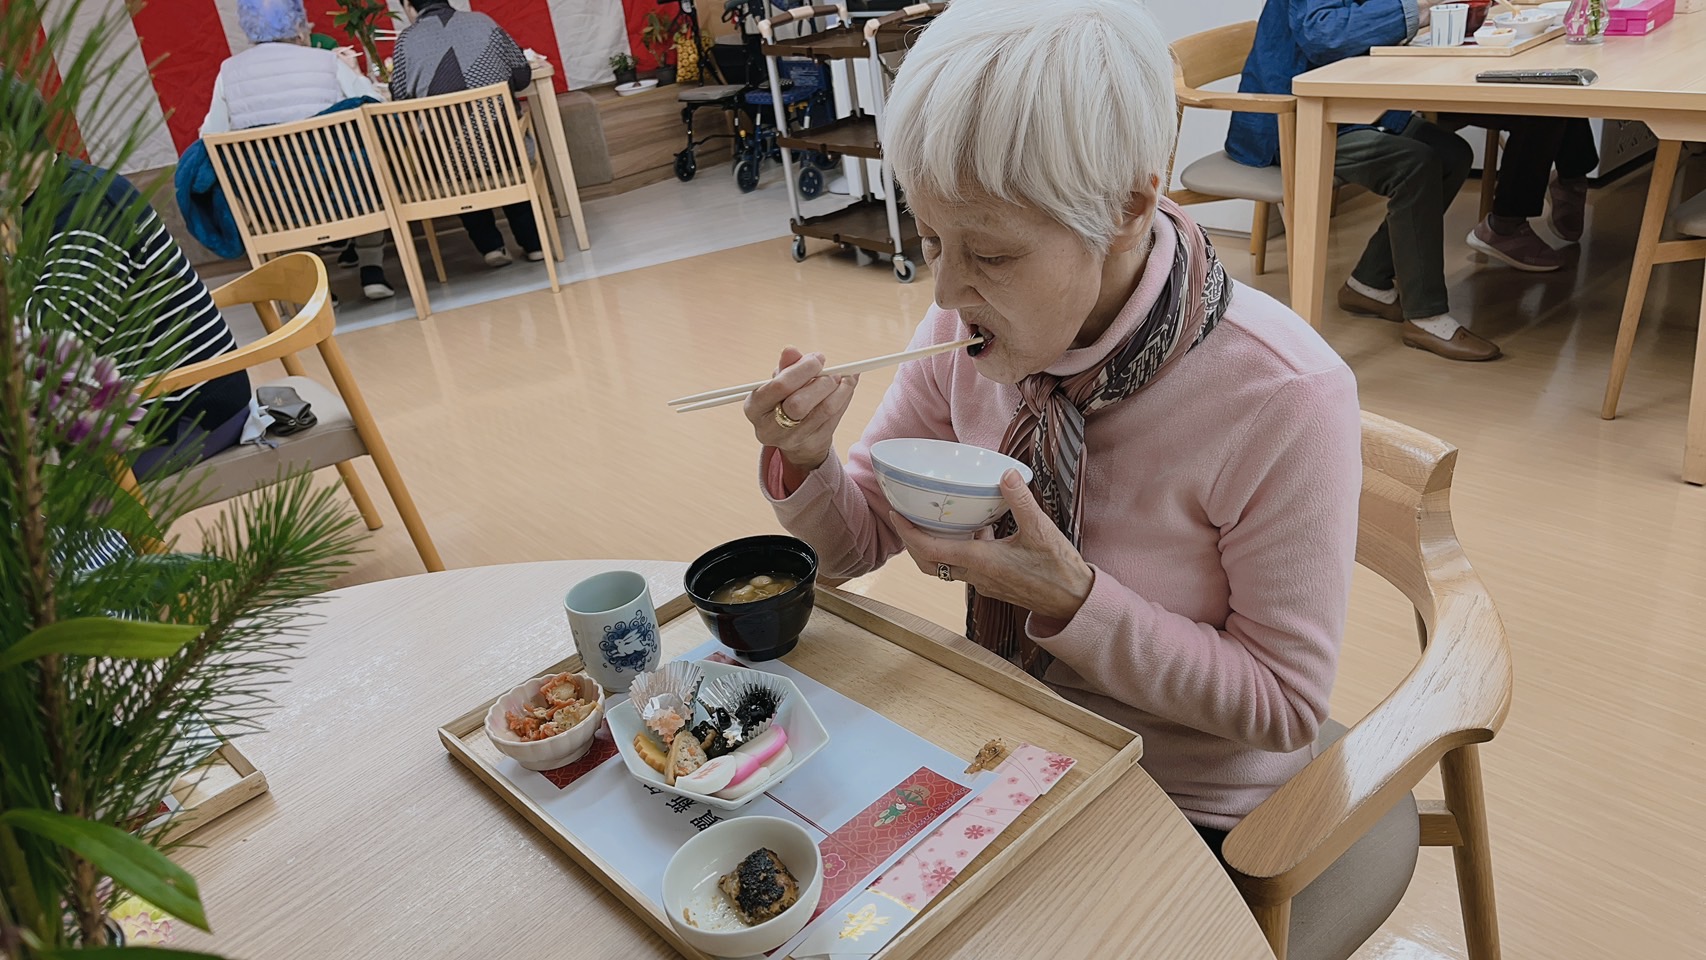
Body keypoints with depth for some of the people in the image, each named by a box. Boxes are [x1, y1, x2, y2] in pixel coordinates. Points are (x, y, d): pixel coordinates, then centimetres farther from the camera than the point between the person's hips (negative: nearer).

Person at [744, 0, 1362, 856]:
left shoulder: (1283, 397, -27)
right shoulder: (968, 332, -12)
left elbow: (1284, 708, -18)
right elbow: (858, 543, -1)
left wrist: (1070, 598, -31)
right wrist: (805, 461, -23)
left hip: (1186, 806, -4)